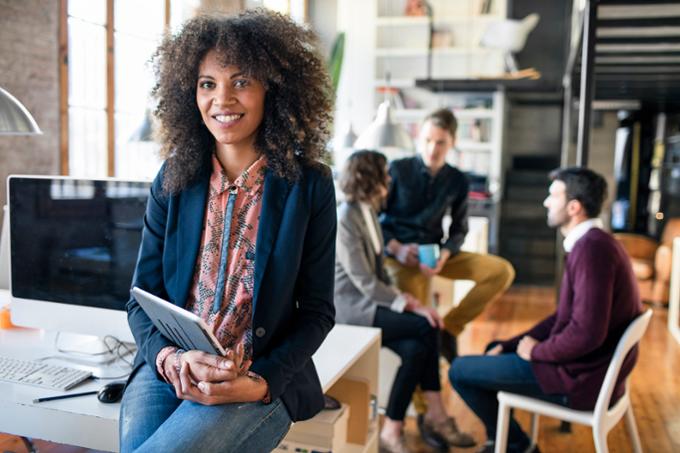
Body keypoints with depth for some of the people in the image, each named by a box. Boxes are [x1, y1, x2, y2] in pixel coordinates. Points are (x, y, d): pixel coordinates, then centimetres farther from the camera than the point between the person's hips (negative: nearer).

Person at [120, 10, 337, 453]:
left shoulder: (309, 185, -3)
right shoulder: (174, 179, 5)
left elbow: (317, 311, 0)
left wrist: (263, 381, -15)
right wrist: (170, 358, -14)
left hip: (264, 383, -2)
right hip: (169, 371, 3)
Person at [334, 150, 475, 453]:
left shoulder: (368, 211, 10)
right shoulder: (343, 220, -17)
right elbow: (365, 282, -20)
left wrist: (402, 296, -1)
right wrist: (411, 305, -19)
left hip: (369, 300, 8)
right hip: (349, 306, -8)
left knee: (415, 348, -15)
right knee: (426, 327, -21)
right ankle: (436, 413, -7)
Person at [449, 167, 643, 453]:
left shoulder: (592, 248, -24)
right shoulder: (592, 243, 10)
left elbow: (586, 333, -31)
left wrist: (536, 351, -13)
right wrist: (509, 345, 8)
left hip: (581, 378, -10)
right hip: (590, 365, 10)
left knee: (460, 370, -4)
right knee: (495, 350, 26)